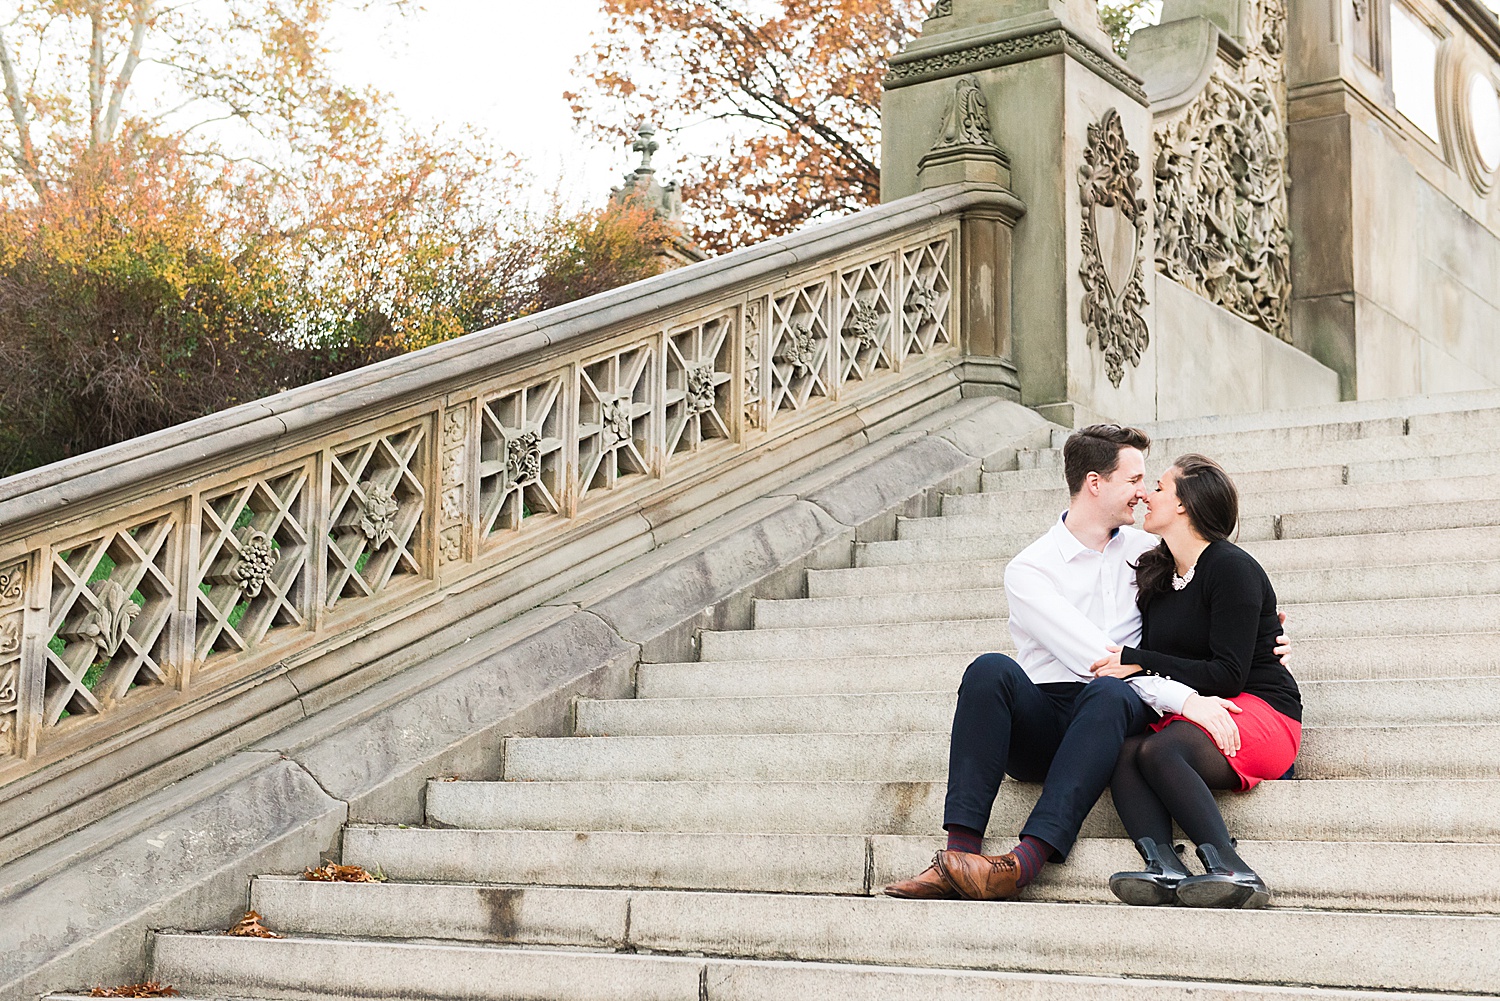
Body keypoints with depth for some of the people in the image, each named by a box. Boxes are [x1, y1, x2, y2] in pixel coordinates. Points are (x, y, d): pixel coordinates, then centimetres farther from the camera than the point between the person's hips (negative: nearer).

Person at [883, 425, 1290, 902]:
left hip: (1110, 720, 1)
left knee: (1110, 693, -34)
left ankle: (1025, 861, -49)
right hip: (1037, 725, -1)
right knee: (991, 670, -32)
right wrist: (1182, 698, -21)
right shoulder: (1029, 570, 2)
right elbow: (1093, 657, -11)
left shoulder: (1146, 551, 18)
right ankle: (960, 851, -40)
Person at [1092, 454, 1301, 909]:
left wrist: (1137, 661, -14)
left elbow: (1228, 676, -13)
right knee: (1123, 749, -27)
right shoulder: (1154, 573, 18)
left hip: (1259, 712, -6)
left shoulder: (1231, 567, -6)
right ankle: (1163, 865, -48)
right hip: (1184, 715, 6)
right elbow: (1146, 664, 18)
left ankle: (1229, 868, -45)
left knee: (1157, 750, -35)